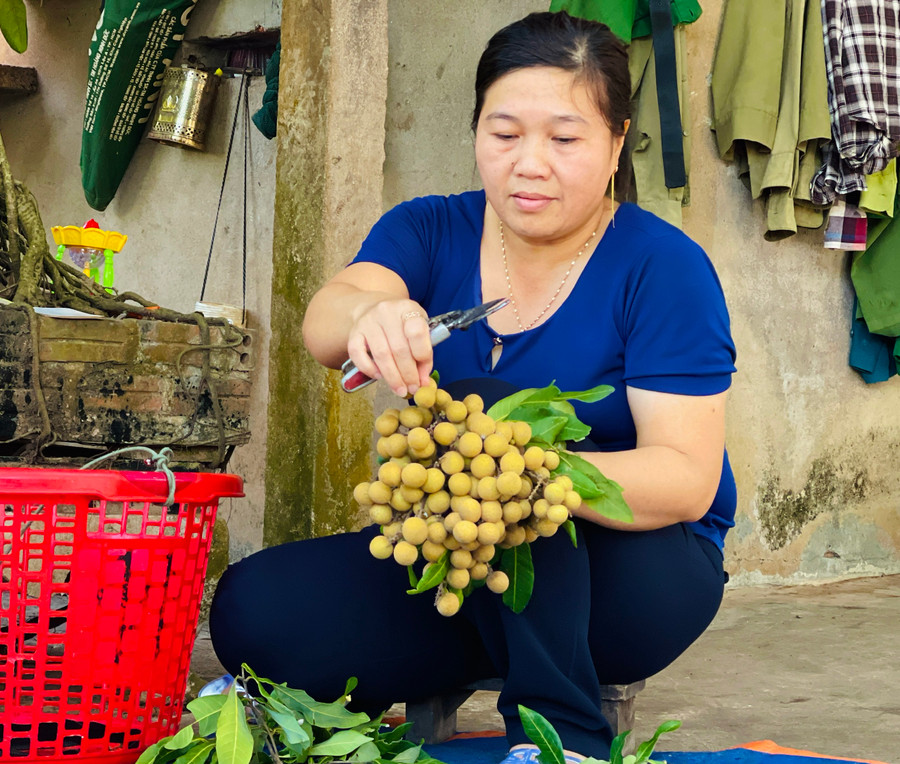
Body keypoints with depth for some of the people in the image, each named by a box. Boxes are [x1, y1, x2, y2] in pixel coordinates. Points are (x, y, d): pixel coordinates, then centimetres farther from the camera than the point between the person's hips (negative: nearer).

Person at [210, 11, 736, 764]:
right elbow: (324, 324, -20)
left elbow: (688, 480, -19)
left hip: (633, 569, -3)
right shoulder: (429, 231, 1)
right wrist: (371, 314, -45)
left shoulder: (663, 266, -10)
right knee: (252, 610, -20)